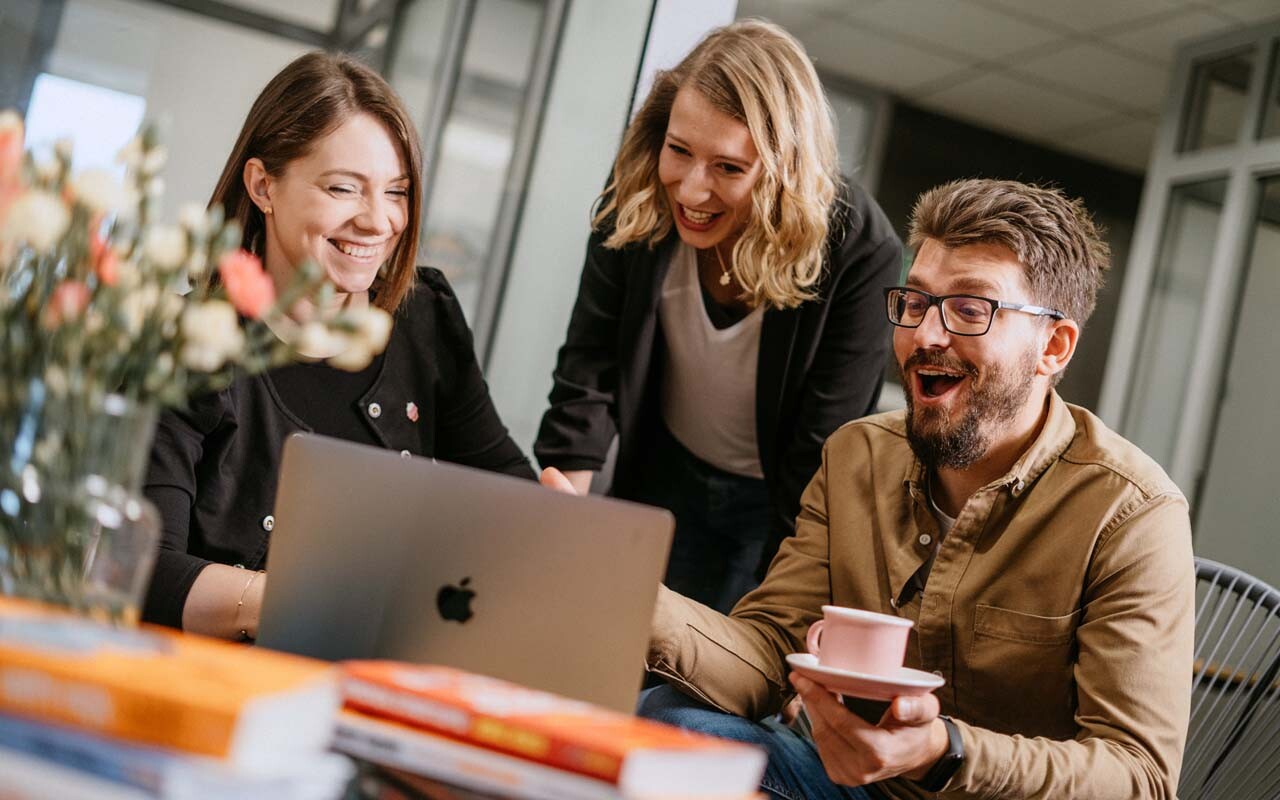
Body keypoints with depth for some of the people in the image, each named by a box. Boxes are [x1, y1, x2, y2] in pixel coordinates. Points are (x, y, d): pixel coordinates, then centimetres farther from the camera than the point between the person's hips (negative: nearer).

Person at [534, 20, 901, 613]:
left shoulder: (859, 253, -29)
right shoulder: (636, 201, -20)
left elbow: (822, 452, -24)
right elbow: (588, 377, -16)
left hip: (781, 499, -3)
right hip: (663, 478, 3)